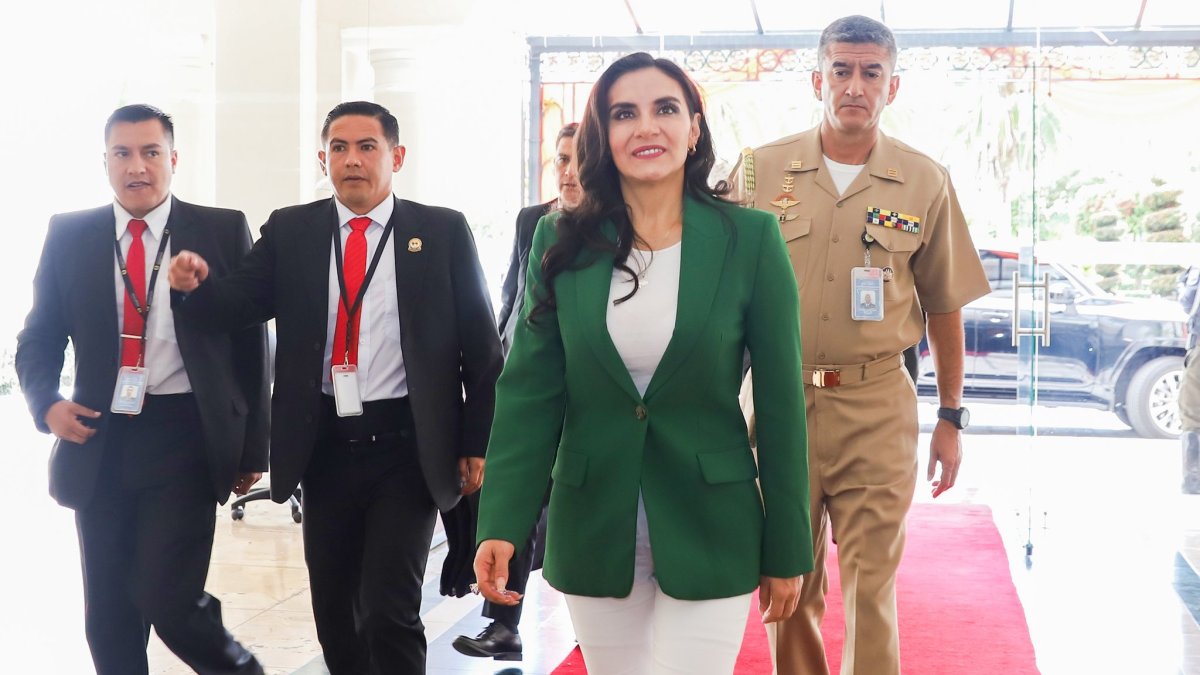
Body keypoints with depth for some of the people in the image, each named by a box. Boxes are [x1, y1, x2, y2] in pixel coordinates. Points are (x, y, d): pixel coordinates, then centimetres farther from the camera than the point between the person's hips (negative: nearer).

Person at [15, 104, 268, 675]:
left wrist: (252, 449, 2)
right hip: (98, 440, 3)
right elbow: (38, 338, 13)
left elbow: (251, 345, 3)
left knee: (168, 597, -11)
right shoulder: (69, 236, 6)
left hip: (185, 439, -3)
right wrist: (47, 404, -7)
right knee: (108, 616, 10)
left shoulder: (223, 231, 0)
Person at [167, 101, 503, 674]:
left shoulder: (442, 232, -1)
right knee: (333, 609, 14)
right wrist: (195, 285, -22)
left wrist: (477, 445, -2)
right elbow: (236, 306, 0)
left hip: (405, 448, -3)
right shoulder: (290, 230, 6)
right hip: (325, 447, 3)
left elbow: (481, 347, 0)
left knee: (389, 611, -8)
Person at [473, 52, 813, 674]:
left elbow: (780, 401, -3)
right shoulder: (561, 242, -1)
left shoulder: (750, 239, -6)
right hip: (592, 526, 2)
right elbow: (529, 392, -2)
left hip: (709, 530, -2)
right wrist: (501, 524, -13)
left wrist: (787, 549, -1)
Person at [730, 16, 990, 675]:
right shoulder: (760, 170, 2)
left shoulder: (925, 183, 2)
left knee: (871, 590, 1)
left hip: (877, 406, -1)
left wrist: (951, 417, 9)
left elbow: (943, 306, 10)